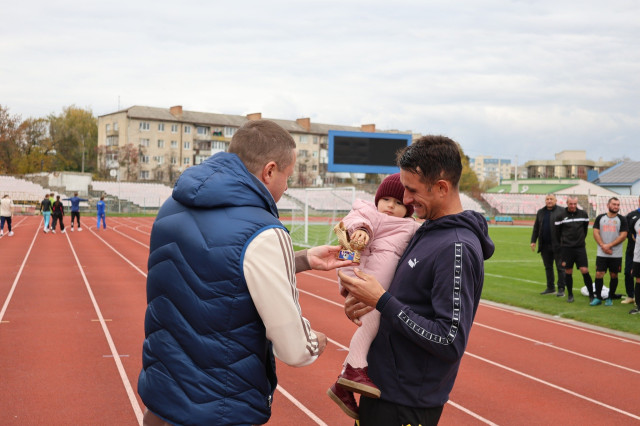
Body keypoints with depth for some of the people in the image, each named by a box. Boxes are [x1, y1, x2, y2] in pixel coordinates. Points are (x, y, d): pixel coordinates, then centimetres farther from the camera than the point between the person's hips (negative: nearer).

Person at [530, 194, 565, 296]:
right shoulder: (540, 212, 13)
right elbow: (536, 228, 17)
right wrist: (533, 241, 10)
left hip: (557, 245, -6)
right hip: (545, 246, 6)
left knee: (560, 268, -1)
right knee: (548, 267, 13)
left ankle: (561, 289, 3)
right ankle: (550, 288, 22)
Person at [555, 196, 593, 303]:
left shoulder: (583, 214, 3)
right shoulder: (561, 215, -2)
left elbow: (585, 228, 18)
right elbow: (557, 231, 8)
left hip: (580, 247, 1)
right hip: (566, 247, -1)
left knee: (584, 270, -8)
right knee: (568, 272, 4)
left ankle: (591, 294, 2)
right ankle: (570, 295, 17)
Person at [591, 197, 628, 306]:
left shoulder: (622, 219, 2)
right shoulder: (600, 218, 7)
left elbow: (623, 236, -6)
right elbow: (596, 233, 2)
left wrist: (609, 245, -13)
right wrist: (603, 246, -11)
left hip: (616, 254, -1)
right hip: (601, 253, 1)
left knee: (614, 275, 5)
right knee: (599, 274, -3)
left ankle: (610, 298, 16)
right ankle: (598, 297, 8)